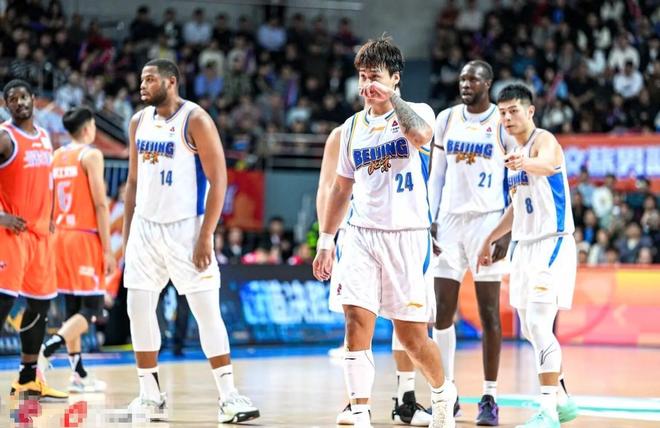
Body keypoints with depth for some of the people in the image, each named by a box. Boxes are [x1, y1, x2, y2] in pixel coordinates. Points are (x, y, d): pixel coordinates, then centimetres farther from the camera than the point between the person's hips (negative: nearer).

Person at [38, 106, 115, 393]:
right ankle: (46, 351, -24)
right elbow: (100, 204, -13)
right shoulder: (91, 155, -8)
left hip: (59, 236, 7)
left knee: (73, 309, 12)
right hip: (84, 237, -7)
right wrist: (107, 250, -13)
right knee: (91, 308, -6)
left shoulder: (56, 157, 12)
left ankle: (79, 375, 13)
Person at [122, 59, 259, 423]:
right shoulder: (139, 122, 9)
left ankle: (228, 397, -4)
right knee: (138, 309, 4)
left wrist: (206, 237, -18)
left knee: (207, 311, -8)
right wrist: (127, 234, 12)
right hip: (146, 226, 6)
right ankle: (150, 397, 13)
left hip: (185, 228, -6)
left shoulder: (196, 120, -10)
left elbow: (218, 180, -13)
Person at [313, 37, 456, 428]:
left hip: (408, 234, -4)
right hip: (361, 234, 4)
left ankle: (442, 392, 31)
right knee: (357, 319, -13)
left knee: (410, 334, 3)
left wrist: (392, 98, -18)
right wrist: (326, 242, 15)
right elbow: (342, 188, 19)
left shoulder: (416, 112, -2)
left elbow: (421, 136, -28)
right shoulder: (353, 127, 12)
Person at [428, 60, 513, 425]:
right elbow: (436, 175, 13)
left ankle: (490, 398, 4)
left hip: (487, 220, -4)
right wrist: (430, 221, 4)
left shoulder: (503, 123, -1)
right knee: (442, 311, 1)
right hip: (449, 219, 4)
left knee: (488, 312, -1)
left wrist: (507, 231, -10)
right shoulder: (447, 119, 10)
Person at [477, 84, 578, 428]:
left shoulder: (543, 140, -11)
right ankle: (562, 400, 25)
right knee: (530, 329, 13)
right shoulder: (514, 153, 16)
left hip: (553, 243, -9)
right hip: (524, 245, 10)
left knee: (538, 324, -18)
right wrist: (489, 240, 27)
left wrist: (526, 163, -58)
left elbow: (548, 164, -37)